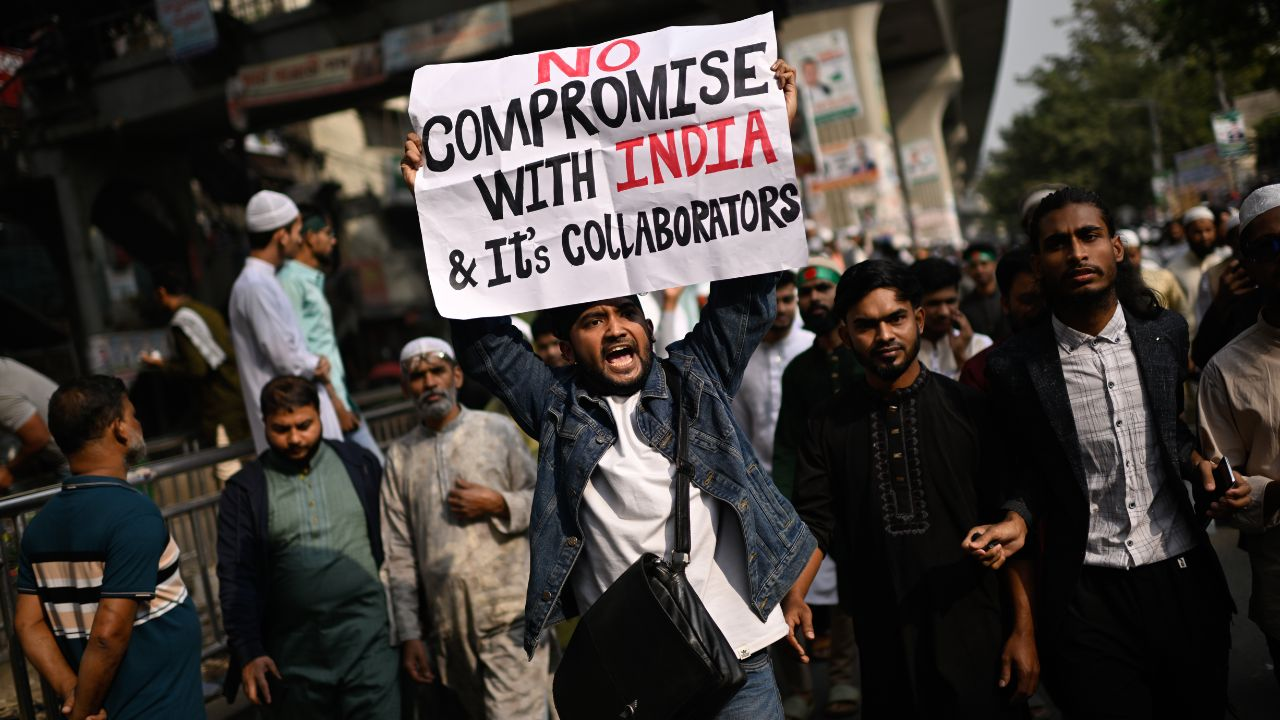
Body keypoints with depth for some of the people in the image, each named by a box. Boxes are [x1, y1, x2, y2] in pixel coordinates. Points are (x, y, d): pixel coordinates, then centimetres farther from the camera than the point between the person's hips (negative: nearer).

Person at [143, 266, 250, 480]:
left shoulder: (182, 319, -13)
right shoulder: (206, 311, 14)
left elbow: (196, 368, -17)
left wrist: (162, 365, -2)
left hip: (222, 409, -9)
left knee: (227, 472, -9)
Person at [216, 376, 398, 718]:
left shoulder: (359, 464, 6)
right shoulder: (244, 490, 2)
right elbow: (236, 579, -1)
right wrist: (248, 652, -8)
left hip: (367, 641, 0)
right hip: (293, 652, 0)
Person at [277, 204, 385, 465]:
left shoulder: (313, 281, 19)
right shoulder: (291, 280, -10)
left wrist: (341, 399, 16)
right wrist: (334, 402, -18)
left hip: (338, 394, 10)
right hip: (324, 399, -9)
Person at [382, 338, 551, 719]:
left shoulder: (497, 429, 5)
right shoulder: (400, 455, 11)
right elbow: (399, 552, 8)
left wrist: (499, 504, -11)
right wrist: (409, 633, 5)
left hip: (509, 615, -3)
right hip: (448, 626, 3)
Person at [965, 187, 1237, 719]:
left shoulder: (1165, 332, 2)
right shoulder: (1015, 365, -8)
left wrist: (1194, 461, -2)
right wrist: (1017, 520, -13)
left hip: (1183, 578, 3)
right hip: (1087, 596, -3)